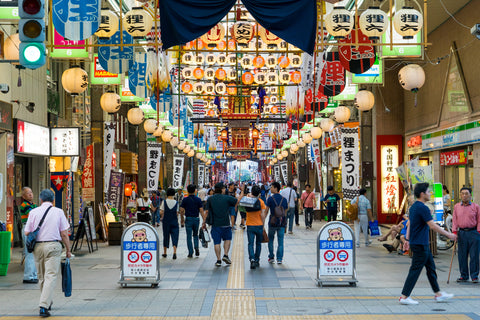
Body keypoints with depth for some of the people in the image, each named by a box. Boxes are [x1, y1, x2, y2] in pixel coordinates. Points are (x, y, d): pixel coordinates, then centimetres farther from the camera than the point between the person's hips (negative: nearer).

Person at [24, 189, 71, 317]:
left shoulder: (33, 212, 3)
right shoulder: (59, 212, 1)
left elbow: (27, 233, 3)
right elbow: (64, 234, -1)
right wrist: (68, 250, 8)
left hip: (37, 247, 3)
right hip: (53, 246, -2)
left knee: (41, 277, 17)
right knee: (50, 276, -5)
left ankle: (48, 303, 29)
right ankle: (44, 306, -17)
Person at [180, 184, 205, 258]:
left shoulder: (185, 199, -3)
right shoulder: (198, 199, -1)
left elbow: (181, 210, -4)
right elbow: (201, 210, -5)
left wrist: (182, 219, 11)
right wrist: (204, 220, -3)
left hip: (188, 219, -2)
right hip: (196, 219, 2)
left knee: (189, 236, 4)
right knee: (195, 235, 20)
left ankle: (190, 253, 1)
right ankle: (196, 248, -1)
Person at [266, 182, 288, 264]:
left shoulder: (270, 199, -6)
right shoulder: (284, 199, 6)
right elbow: (286, 211, 11)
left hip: (273, 222, -3)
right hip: (282, 222, 3)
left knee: (270, 240, 13)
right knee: (280, 241, 5)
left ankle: (271, 257, 14)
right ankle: (279, 259, 4)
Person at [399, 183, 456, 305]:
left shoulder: (414, 207, 11)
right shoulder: (423, 208, -19)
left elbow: (409, 224, 17)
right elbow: (433, 226, -22)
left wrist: (407, 240, 22)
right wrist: (449, 234, -14)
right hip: (420, 245, -10)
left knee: (431, 267, 16)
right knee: (415, 270, -6)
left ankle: (438, 294, 23)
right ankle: (404, 297, -3)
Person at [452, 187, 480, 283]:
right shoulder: (456, 207, 10)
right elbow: (454, 220, 11)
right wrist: (454, 231, 2)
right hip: (461, 233, 2)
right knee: (462, 256, 4)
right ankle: (464, 276, 14)